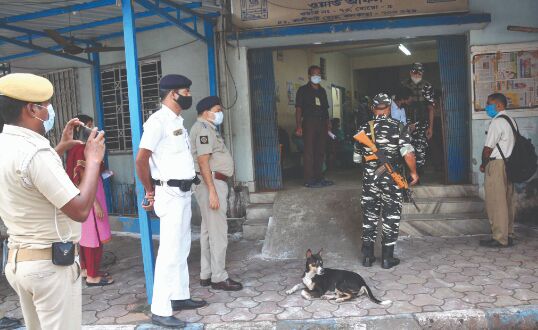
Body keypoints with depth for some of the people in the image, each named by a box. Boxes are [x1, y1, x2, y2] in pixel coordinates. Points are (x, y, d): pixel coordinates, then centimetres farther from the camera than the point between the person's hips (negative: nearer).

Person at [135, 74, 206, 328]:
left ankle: (179, 296, 28)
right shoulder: (159, 120, -14)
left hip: (183, 192, 9)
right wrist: (151, 193, -5)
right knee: (170, 251, -6)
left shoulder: (178, 121, 14)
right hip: (171, 194, -9)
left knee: (182, 249, 16)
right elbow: (141, 160, -17)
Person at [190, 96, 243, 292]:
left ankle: (206, 275, 21)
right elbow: (203, 161, -21)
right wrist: (212, 191, -24)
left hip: (213, 183, 11)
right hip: (211, 183, -11)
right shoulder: (204, 128, -12)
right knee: (218, 232, -6)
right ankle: (219, 278, 0)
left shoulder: (207, 128, 20)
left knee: (208, 230, 13)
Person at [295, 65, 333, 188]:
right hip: (309, 122, -6)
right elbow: (298, 109, -5)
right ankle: (309, 180, -6)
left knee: (320, 151, 9)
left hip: (322, 123, 6)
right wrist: (298, 126, -14)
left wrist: (328, 124, 11)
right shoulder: (303, 90, 1)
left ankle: (319, 178, 17)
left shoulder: (322, 91, 19)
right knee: (309, 151, -8)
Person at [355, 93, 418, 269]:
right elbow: (408, 154, -15)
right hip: (392, 179, -2)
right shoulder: (399, 127, -7)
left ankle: (367, 255, 18)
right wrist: (413, 172, 0)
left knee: (369, 215, 12)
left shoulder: (365, 128, 0)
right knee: (391, 217, 9)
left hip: (369, 178, 2)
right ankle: (387, 258, 13)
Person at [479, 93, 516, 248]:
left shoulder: (497, 122, -15)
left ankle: (500, 238, 2)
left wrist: (483, 164, -2)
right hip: (509, 164, 9)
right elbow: (511, 144, 15)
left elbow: (488, 148, -17)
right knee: (508, 201, 13)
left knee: (496, 202, -3)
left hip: (496, 165, -9)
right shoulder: (510, 120, 15)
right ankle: (508, 235, 20)